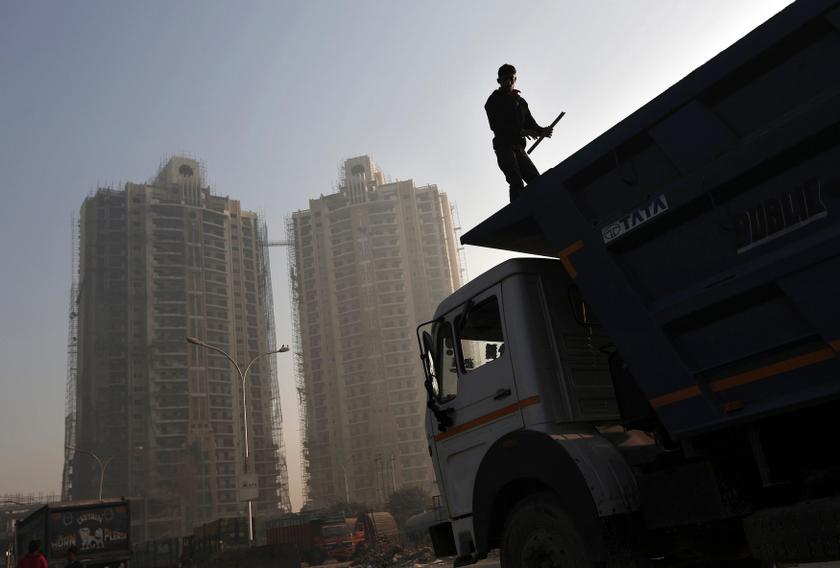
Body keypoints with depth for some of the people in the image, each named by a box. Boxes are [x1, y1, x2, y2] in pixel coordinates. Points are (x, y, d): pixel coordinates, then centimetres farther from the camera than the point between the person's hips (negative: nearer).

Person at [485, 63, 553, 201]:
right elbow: (496, 126, -11)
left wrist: (542, 131, -8)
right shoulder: (494, 101, 2)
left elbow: (530, 123, 16)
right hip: (504, 147, -6)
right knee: (517, 183, -23)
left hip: (518, 148, 6)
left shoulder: (520, 101, 21)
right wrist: (520, 131, -21)